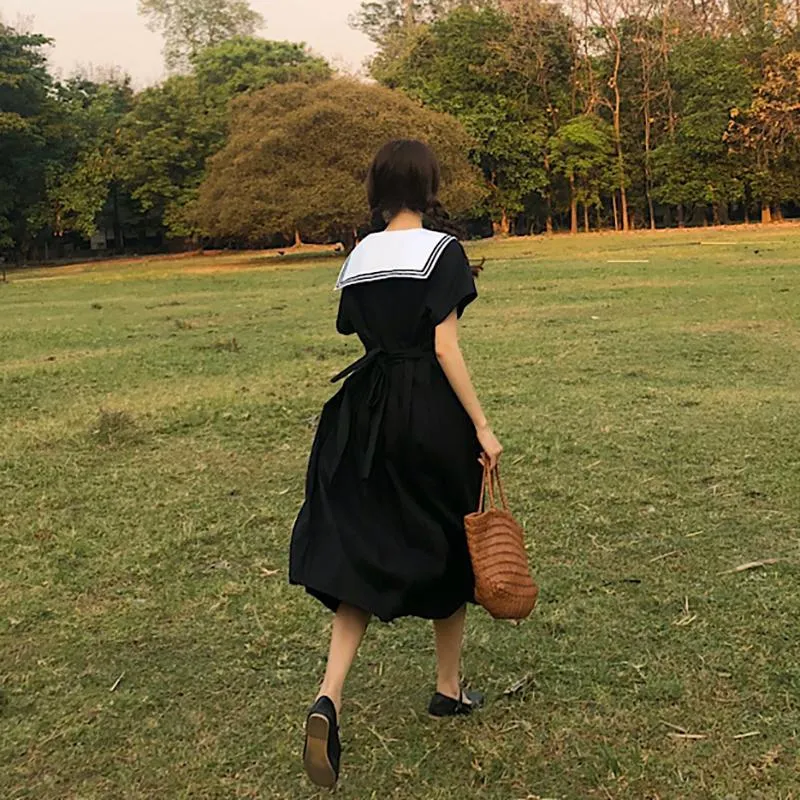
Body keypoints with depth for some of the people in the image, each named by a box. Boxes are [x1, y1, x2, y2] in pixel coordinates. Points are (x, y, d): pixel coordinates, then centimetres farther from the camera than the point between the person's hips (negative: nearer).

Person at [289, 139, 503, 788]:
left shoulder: (358, 257, 8)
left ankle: (329, 697, -10)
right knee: (447, 545, 14)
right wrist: (481, 425, -13)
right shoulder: (441, 249, -10)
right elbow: (445, 348, -15)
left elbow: (358, 333, 11)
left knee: (362, 551, 7)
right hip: (432, 414, -4)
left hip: (369, 410, 5)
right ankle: (449, 688, 29)